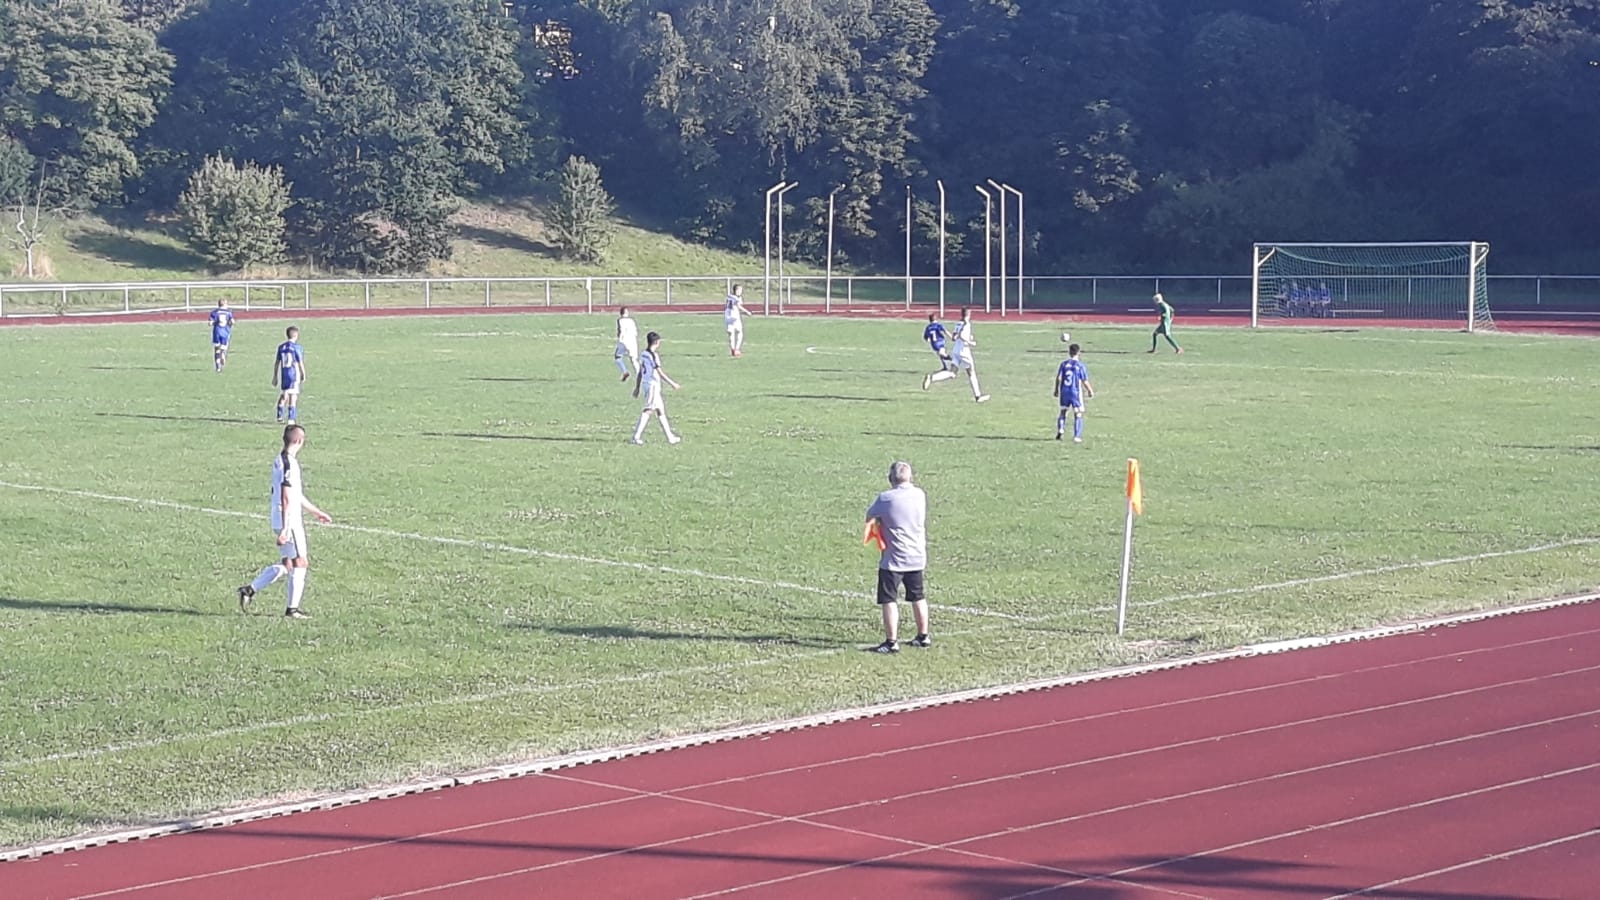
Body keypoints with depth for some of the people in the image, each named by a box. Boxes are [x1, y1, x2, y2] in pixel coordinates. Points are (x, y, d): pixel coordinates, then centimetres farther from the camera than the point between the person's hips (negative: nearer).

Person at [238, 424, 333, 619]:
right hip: (290, 522, -9)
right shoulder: (290, 464, -17)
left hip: (280, 523, 9)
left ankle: (250, 590, 13)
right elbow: (287, 499, -21)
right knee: (299, 563, 0)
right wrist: (285, 528, -22)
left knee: (286, 565, 15)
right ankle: (293, 609, 5)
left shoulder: (280, 461, 15)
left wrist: (316, 512, 31)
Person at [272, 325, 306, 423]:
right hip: (294, 374, -5)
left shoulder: (281, 347, 6)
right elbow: (300, 363, -8)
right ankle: (291, 419, -5)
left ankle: (279, 416, 20)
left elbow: (276, 363, 8)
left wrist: (275, 377, 15)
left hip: (283, 374, 5)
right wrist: (303, 375, 4)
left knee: (283, 395, 18)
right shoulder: (296, 347, -8)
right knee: (293, 396, -2)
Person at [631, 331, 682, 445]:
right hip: (653, 385, -9)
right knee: (648, 410, -8)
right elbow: (660, 372, -16)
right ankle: (636, 436, -11)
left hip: (645, 384, 9)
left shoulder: (643, 354, 10)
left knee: (660, 410, 13)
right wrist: (672, 383, -10)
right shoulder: (654, 355, -15)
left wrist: (637, 387, 21)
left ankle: (670, 437, 17)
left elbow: (640, 372, 16)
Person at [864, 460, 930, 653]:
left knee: (889, 600, -1)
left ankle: (891, 642, -5)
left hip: (893, 559, -6)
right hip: (917, 557, 6)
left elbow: (869, 517, 0)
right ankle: (923, 636, 28)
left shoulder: (886, 498, -14)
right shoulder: (919, 495, 1)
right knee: (918, 598, 19)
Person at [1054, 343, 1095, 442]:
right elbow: (1085, 381, -7)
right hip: (1076, 393, -3)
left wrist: (1056, 390, 13)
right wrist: (1090, 391, 8)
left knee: (1063, 412, 18)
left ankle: (1060, 430, -3)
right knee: (1078, 414, 5)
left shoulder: (1064, 364, -1)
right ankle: (1076, 437, 0)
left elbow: (1058, 378, 0)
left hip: (1064, 392, 3)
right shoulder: (1080, 365, -9)